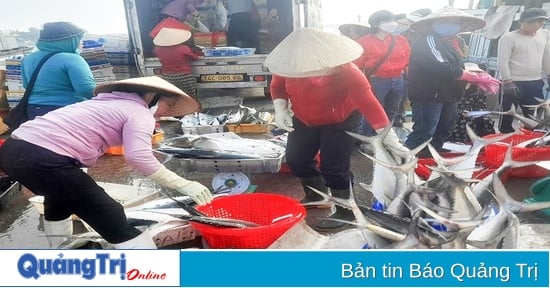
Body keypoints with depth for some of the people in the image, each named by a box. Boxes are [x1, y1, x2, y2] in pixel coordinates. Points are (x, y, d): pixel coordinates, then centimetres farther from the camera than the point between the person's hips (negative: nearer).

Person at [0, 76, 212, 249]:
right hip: (45, 159, -10)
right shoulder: (139, 112, 2)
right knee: (114, 222, -4)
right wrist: (182, 184, -11)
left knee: (60, 196, 36)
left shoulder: (107, 101, 27)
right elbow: (138, 157, -17)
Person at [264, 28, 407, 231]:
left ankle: (346, 212, 15)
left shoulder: (344, 71, -33)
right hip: (304, 120, 6)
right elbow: (277, 86, -2)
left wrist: (389, 136, -37)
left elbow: (368, 102, -33)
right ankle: (316, 196, 38)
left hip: (340, 122, -5)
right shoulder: (290, 64, -20)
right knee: (295, 159, 12)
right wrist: (280, 109, -21)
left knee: (333, 168, -8)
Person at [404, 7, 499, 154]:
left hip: (446, 96, 10)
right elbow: (442, 69, -26)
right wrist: (477, 77, -18)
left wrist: (478, 80, -1)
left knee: (442, 132, 16)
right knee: (424, 133, -12)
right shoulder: (427, 41, -14)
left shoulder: (447, 44, 18)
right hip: (429, 96, -10)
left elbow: (456, 69, 17)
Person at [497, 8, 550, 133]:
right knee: (509, 116, 0)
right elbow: (502, 62, -14)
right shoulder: (509, 37, -10)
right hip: (514, 82, -6)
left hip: (536, 83, 6)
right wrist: (508, 82, -20)